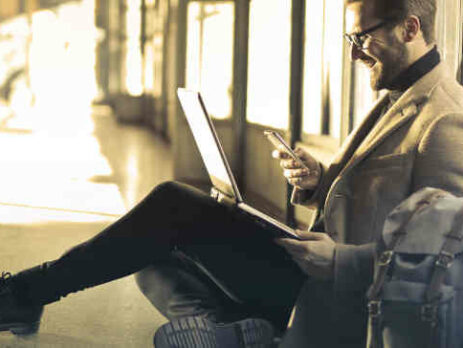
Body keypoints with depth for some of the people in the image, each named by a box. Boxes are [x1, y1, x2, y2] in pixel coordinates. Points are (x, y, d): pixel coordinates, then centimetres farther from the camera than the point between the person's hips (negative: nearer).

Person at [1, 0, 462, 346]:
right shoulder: (394, 101, 15)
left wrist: (340, 260, -26)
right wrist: (318, 181, 2)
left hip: (336, 306, -10)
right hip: (317, 280, 10)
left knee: (174, 207, -14)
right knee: (158, 266, 5)